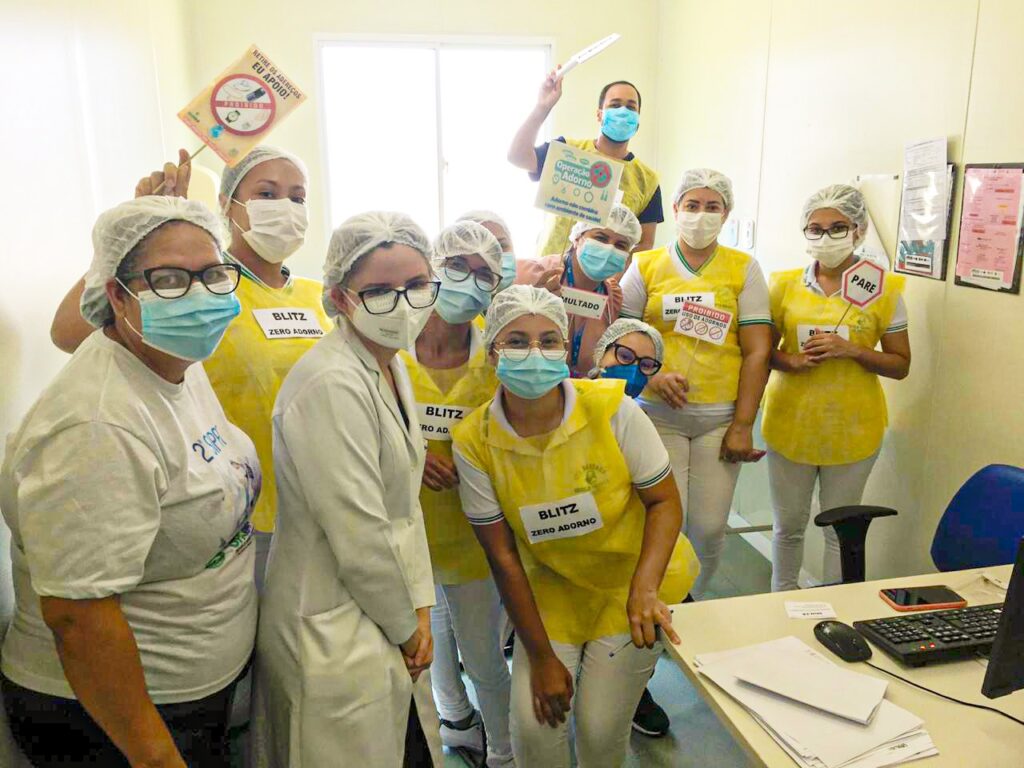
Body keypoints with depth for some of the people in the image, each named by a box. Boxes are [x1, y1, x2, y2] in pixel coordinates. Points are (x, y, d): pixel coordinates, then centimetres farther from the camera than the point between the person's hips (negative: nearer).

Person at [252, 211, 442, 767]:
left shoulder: (392, 366, 4)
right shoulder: (331, 385, -25)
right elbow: (360, 540, -23)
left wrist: (420, 610, 3)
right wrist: (407, 627, -8)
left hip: (388, 625, 8)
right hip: (334, 635, -8)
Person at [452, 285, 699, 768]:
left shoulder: (612, 408, -21)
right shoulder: (474, 441, -17)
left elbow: (665, 501, -10)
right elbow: (502, 556, -10)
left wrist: (644, 588, -24)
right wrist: (541, 656, -7)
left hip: (633, 577, -1)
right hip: (551, 587, 2)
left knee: (599, 729, -1)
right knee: (533, 725, -3)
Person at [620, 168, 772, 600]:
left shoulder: (744, 269, 6)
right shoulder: (645, 266, 7)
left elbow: (757, 352, 2)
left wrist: (743, 425, -4)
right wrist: (652, 375, -15)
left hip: (722, 418, 1)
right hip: (659, 414, 0)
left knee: (709, 528, 1)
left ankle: (694, 603, 29)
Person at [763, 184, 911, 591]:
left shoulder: (883, 289, -3)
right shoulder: (786, 284, 1)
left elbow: (900, 365, 0)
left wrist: (851, 350, -18)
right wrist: (789, 361, -15)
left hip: (852, 429, -1)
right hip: (790, 422, 2)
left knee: (841, 529, 10)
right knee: (788, 525, 14)